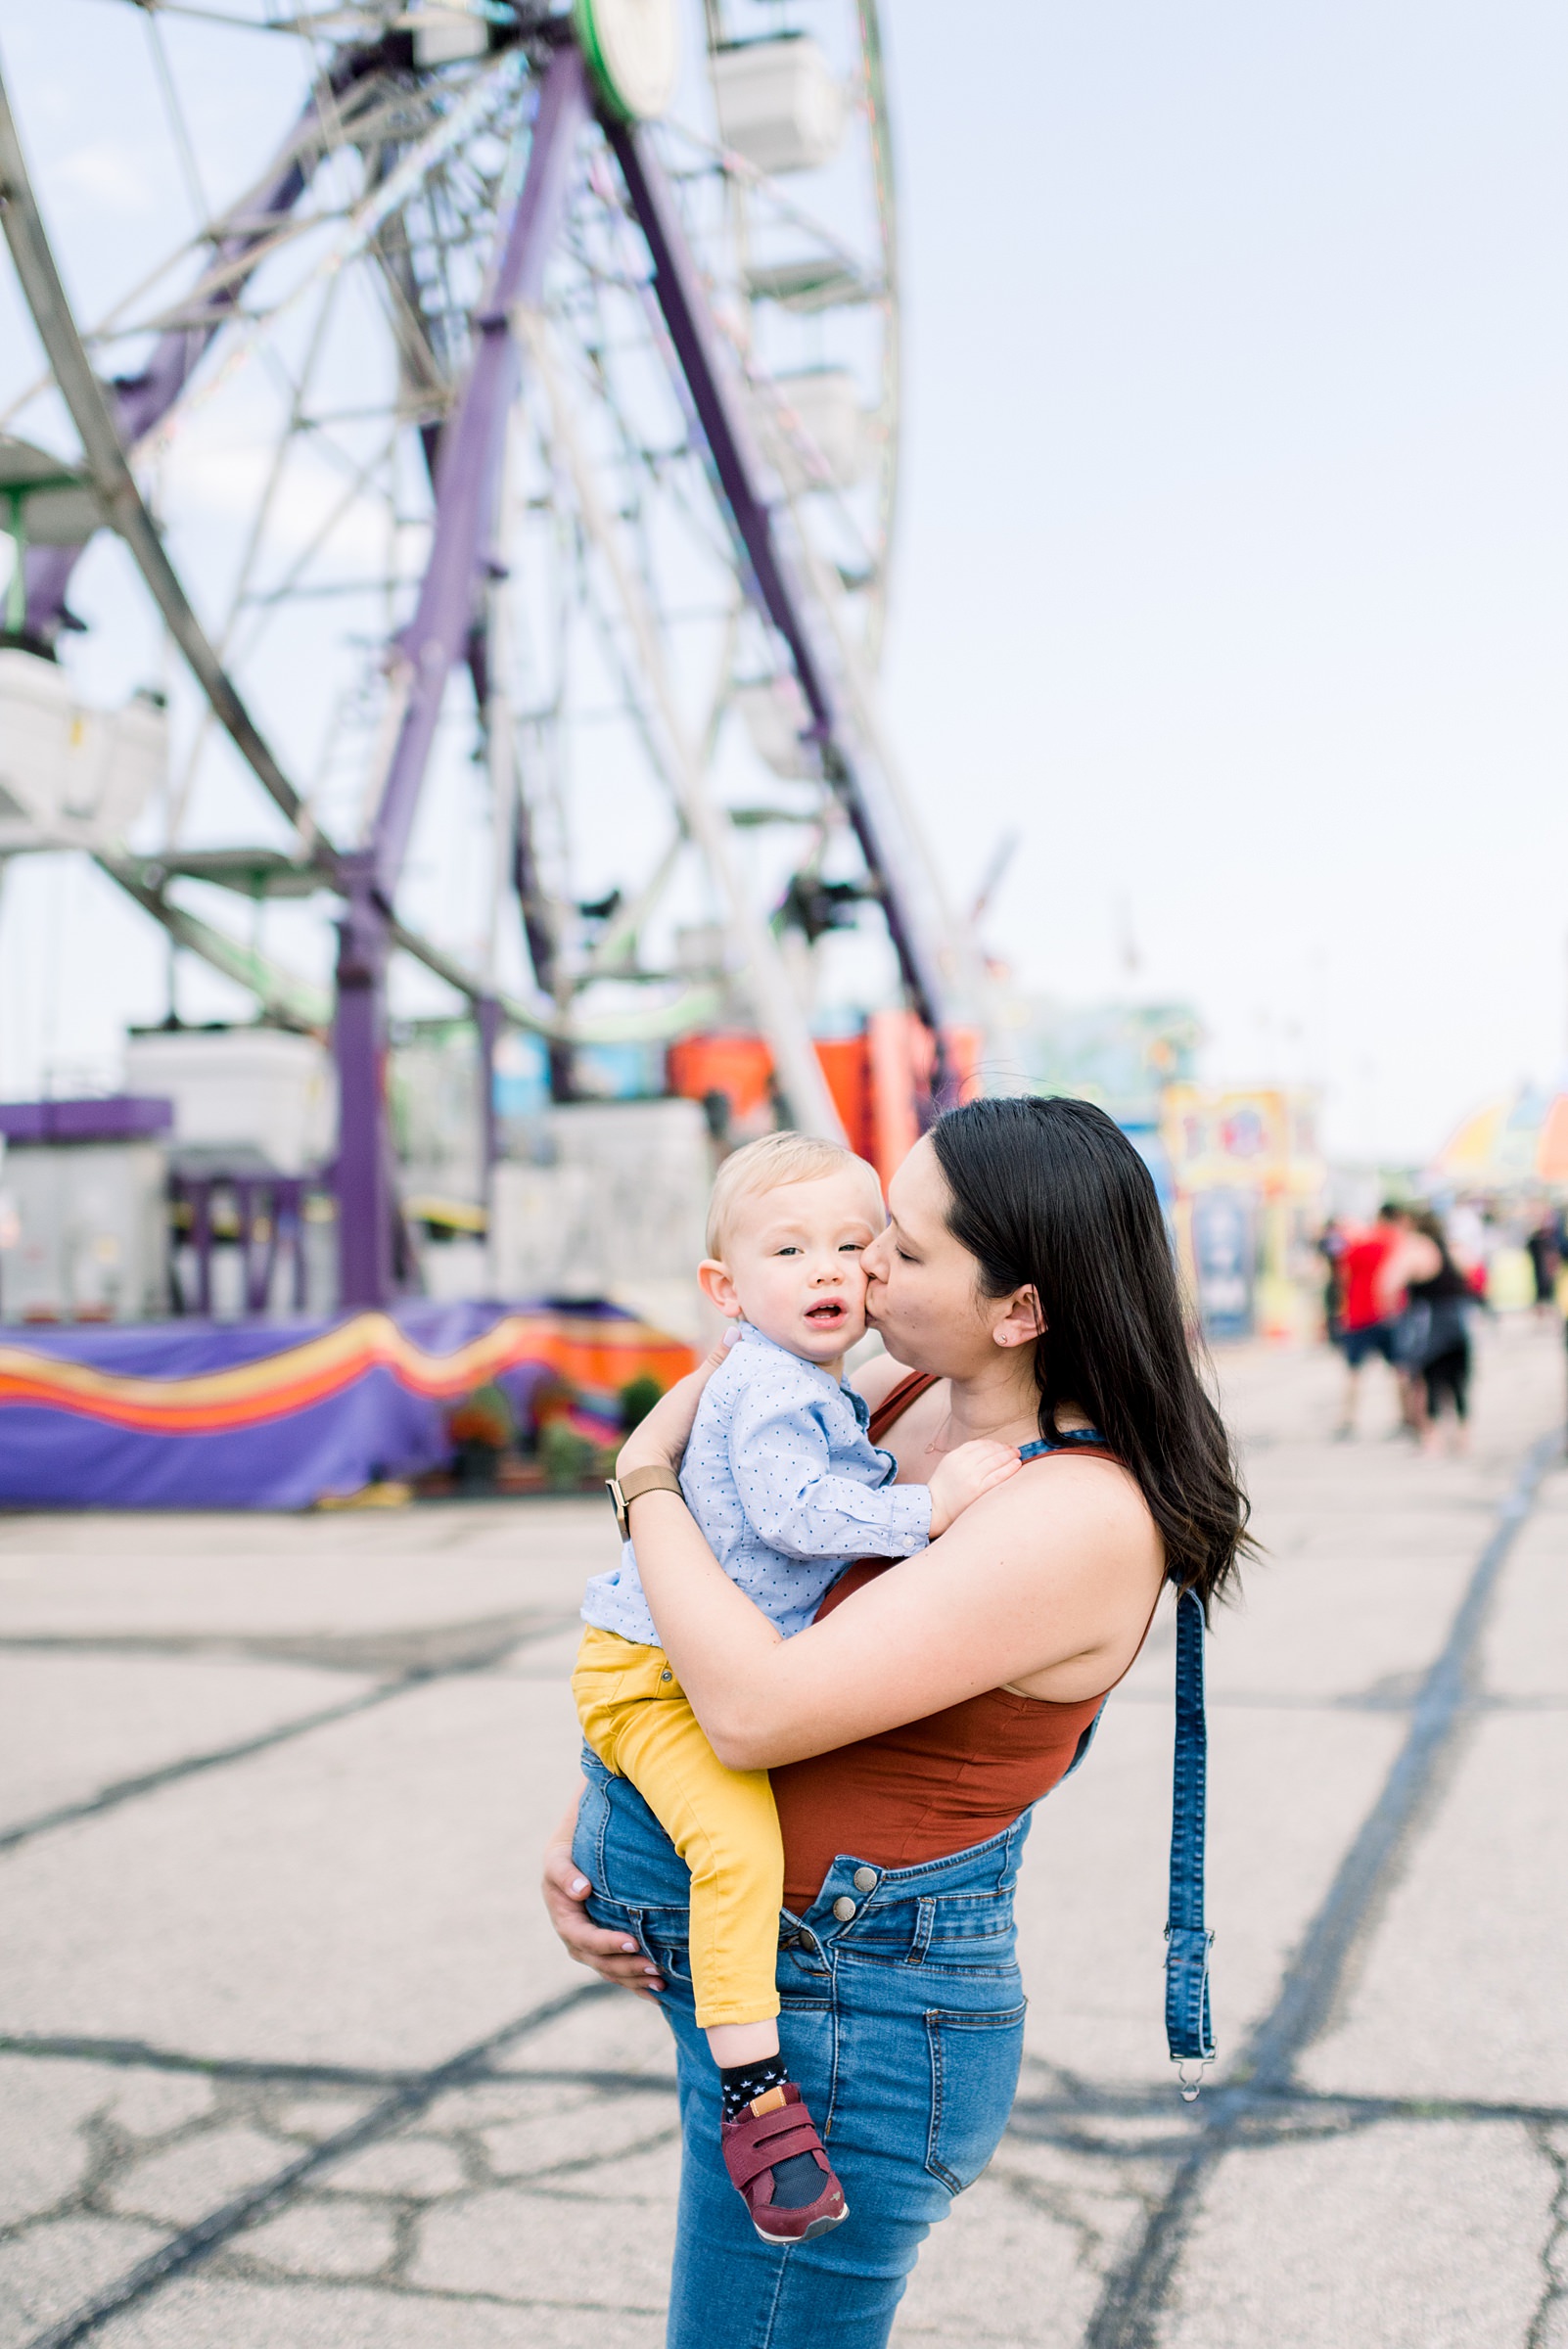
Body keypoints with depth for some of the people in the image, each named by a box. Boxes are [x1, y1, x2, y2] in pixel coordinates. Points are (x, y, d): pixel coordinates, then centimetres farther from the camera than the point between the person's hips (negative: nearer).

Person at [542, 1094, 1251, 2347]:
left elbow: (754, 1711, -28)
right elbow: (757, 1617, 13)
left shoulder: (1082, 1519, -24)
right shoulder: (894, 1396, 0)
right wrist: (582, 1825, 6)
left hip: (845, 2018, -8)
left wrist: (645, 1476, -15)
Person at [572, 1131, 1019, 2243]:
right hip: (651, 1677, -10)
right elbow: (795, 1515, -29)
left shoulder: (824, 1397, 13)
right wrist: (928, 1503, -27)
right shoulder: (765, 1391, -18)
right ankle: (756, 2091, -27)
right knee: (738, 1838, -29)